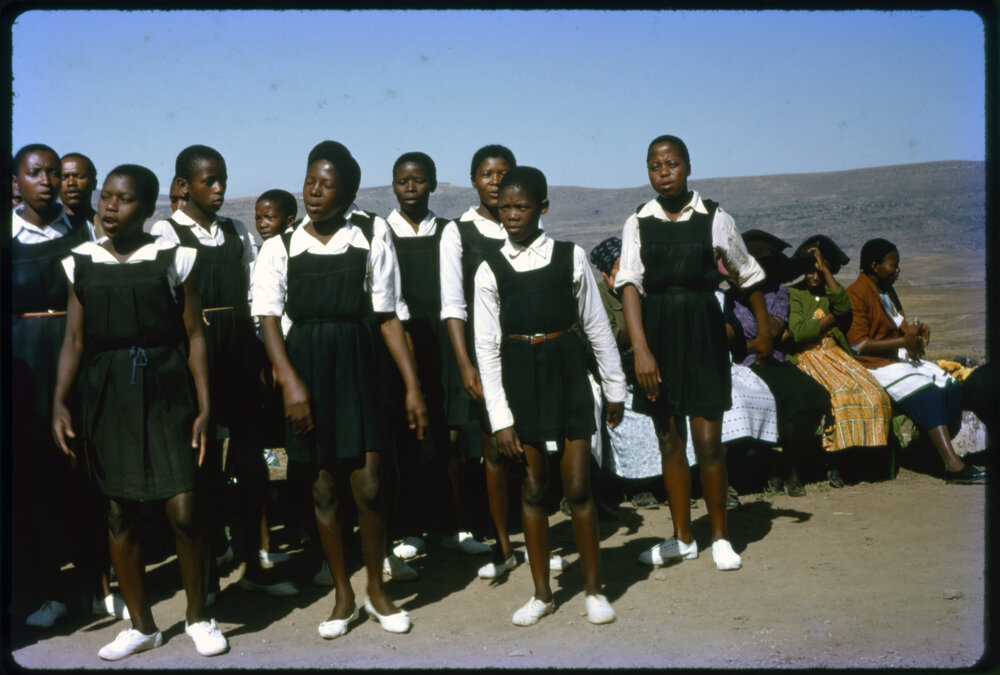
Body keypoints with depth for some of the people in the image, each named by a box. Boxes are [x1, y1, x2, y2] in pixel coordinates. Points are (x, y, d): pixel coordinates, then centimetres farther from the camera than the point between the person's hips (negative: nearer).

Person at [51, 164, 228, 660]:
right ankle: (141, 625, 24)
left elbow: (194, 338, 0)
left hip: (165, 395, -3)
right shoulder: (81, 263, 7)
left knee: (183, 512, -7)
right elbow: (74, 341, 7)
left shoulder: (174, 259, 0)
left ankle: (197, 616, 16)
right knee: (119, 514, 8)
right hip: (107, 398, 3)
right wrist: (59, 402, -5)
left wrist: (205, 408, -4)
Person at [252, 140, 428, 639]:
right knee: (323, 485, 8)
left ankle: (376, 589, 21)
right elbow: (269, 318, -4)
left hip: (355, 360, -1)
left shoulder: (371, 234, 2)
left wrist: (412, 386, -1)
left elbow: (388, 316, 2)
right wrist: (289, 381, -17)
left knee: (367, 485, -2)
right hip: (304, 362, 1)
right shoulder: (281, 247, 4)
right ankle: (343, 594, 25)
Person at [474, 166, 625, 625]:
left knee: (578, 486, 1)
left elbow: (597, 325, 5)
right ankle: (542, 593, 22)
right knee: (533, 487, 8)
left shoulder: (570, 257, -1)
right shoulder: (490, 270, 0)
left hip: (567, 371, -1)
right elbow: (486, 346, -1)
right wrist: (500, 417, -5)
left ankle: (594, 588, 18)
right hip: (520, 377, 1)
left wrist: (615, 389, 8)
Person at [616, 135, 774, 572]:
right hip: (656, 330, 2)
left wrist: (763, 332, 16)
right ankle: (682, 539, 24)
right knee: (669, 441, 10)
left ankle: (720, 537, 17)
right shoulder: (637, 223, 0)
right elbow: (629, 285, -8)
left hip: (702, 328, -2)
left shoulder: (714, 218, -2)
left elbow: (747, 276, 9)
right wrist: (641, 350, -19)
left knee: (708, 441, -2)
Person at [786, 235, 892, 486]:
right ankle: (831, 463, -22)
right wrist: (830, 320, -1)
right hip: (807, 358, -5)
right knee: (838, 395, -30)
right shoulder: (793, 294, 2)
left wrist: (826, 271, -4)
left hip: (834, 354, 6)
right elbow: (798, 333, -14)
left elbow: (844, 307, -6)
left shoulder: (829, 292, 19)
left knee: (872, 392, -19)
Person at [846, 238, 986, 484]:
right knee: (927, 395, -28)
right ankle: (953, 465, -31)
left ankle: (941, 450, -12)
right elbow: (858, 344, -17)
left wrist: (915, 328, 6)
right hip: (877, 365, -9)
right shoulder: (856, 294, -10)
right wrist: (903, 341, -17)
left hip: (903, 359, 9)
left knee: (951, 387, -12)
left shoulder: (887, 290, 19)